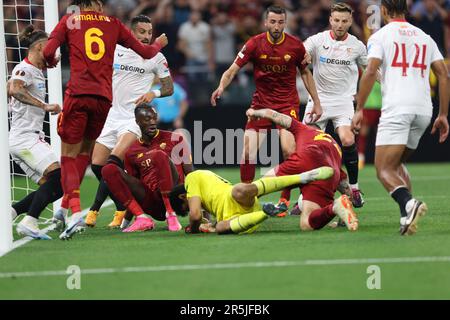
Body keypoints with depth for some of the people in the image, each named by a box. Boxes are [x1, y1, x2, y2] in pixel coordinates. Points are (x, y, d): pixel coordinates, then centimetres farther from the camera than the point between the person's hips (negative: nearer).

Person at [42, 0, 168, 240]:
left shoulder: (69, 21, 8)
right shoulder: (113, 24, 14)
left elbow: (48, 52, -2)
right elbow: (146, 52, 19)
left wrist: (51, 62, 22)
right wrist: (158, 44, 42)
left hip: (77, 95, -2)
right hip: (104, 97, 2)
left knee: (68, 157, -2)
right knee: (85, 151, 18)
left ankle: (74, 209, -21)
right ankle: (67, 204, 12)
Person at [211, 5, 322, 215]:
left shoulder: (295, 45, -5)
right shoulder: (255, 44, -8)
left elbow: (305, 72, 11)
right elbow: (232, 70, -10)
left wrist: (316, 102, 10)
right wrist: (221, 87, -30)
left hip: (287, 103, -1)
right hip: (261, 102, 1)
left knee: (289, 151, -20)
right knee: (247, 153, -8)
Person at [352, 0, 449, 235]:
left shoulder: (380, 36, 5)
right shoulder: (425, 38, 20)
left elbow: (370, 71, -9)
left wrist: (359, 109, -5)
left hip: (396, 108, -5)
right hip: (424, 110, 5)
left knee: (384, 169, -6)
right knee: (397, 164, 21)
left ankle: (409, 203, -34)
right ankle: (407, 216, 5)